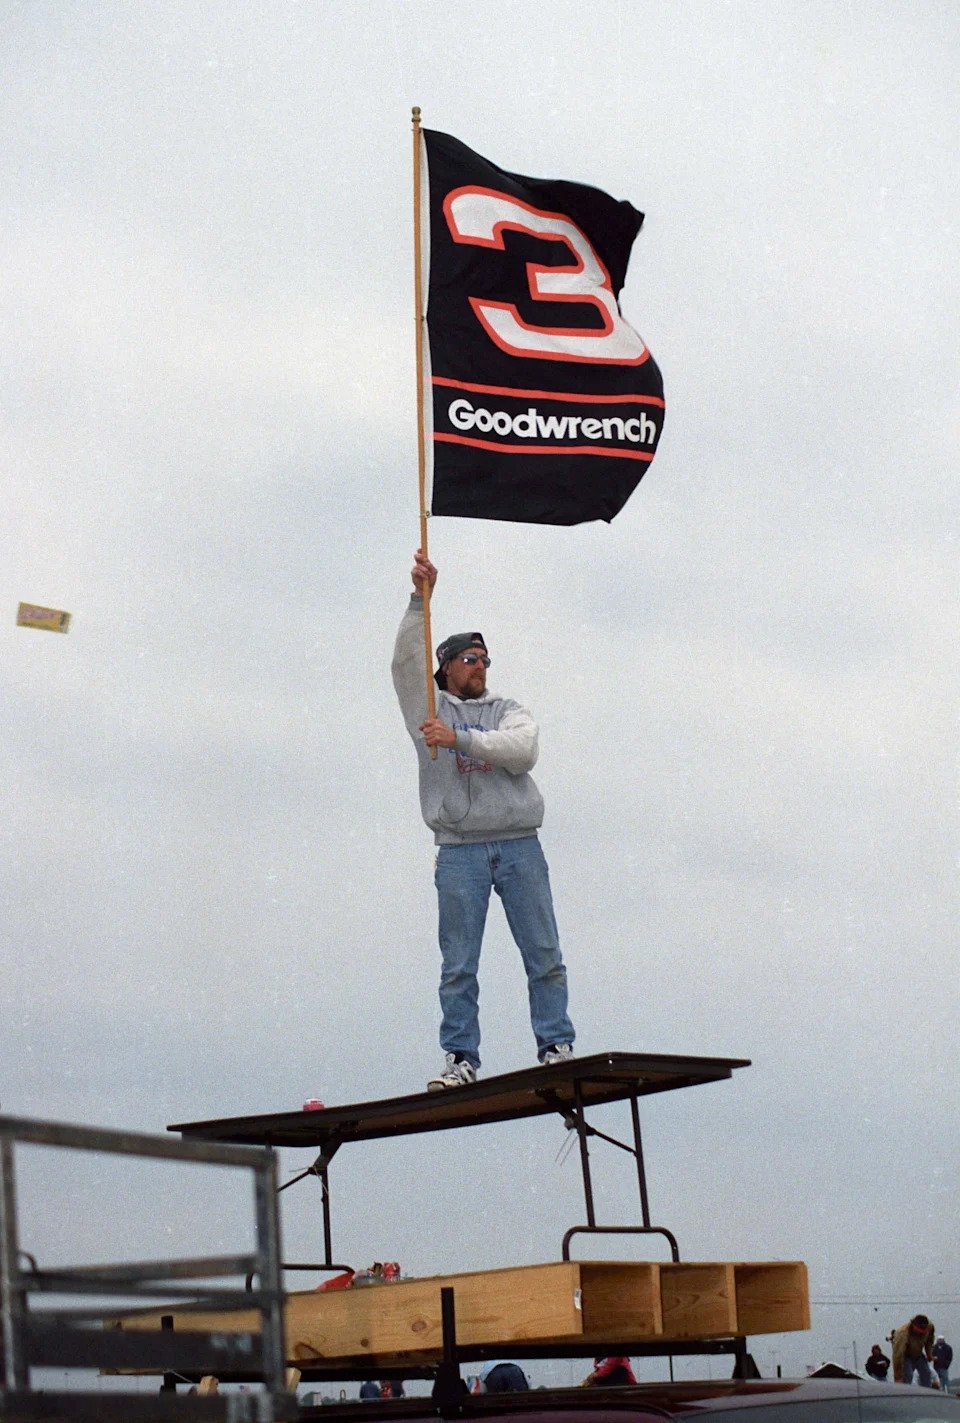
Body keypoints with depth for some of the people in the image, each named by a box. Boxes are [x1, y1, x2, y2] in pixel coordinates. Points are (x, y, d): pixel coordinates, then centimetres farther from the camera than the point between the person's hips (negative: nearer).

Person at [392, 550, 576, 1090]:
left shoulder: (511, 712, 16)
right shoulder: (430, 710, 14)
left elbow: (522, 752, -5)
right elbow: (406, 660, -1)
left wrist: (460, 738, -13)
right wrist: (421, 599, -11)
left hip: (520, 845, 1)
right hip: (460, 850, -1)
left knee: (544, 955, 1)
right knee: (459, 964, -3)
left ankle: (557, 1046, 7)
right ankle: (461, 1059, 0)